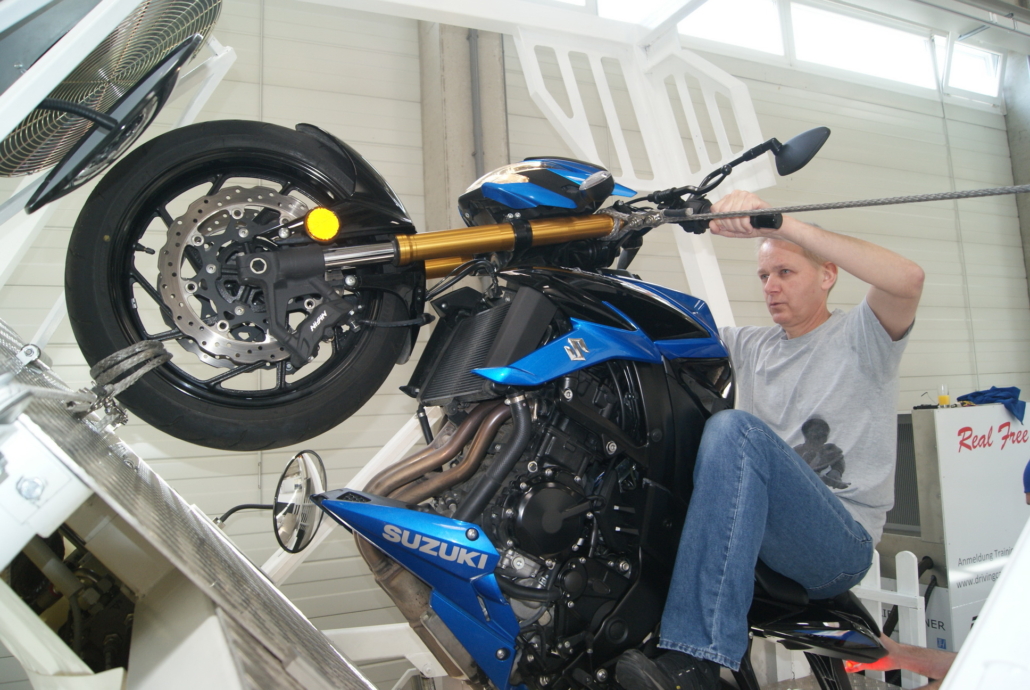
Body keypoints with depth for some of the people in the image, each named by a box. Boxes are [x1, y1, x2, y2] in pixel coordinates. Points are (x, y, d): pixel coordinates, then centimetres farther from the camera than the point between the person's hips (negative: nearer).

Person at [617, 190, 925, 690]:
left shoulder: (859, 335, 3)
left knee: (734, 428, -32)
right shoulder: (750, 345, 20)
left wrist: (778, 222, -26)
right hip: (762, 538, 5)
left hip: (842, 543, -5)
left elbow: (907, 279, -19)